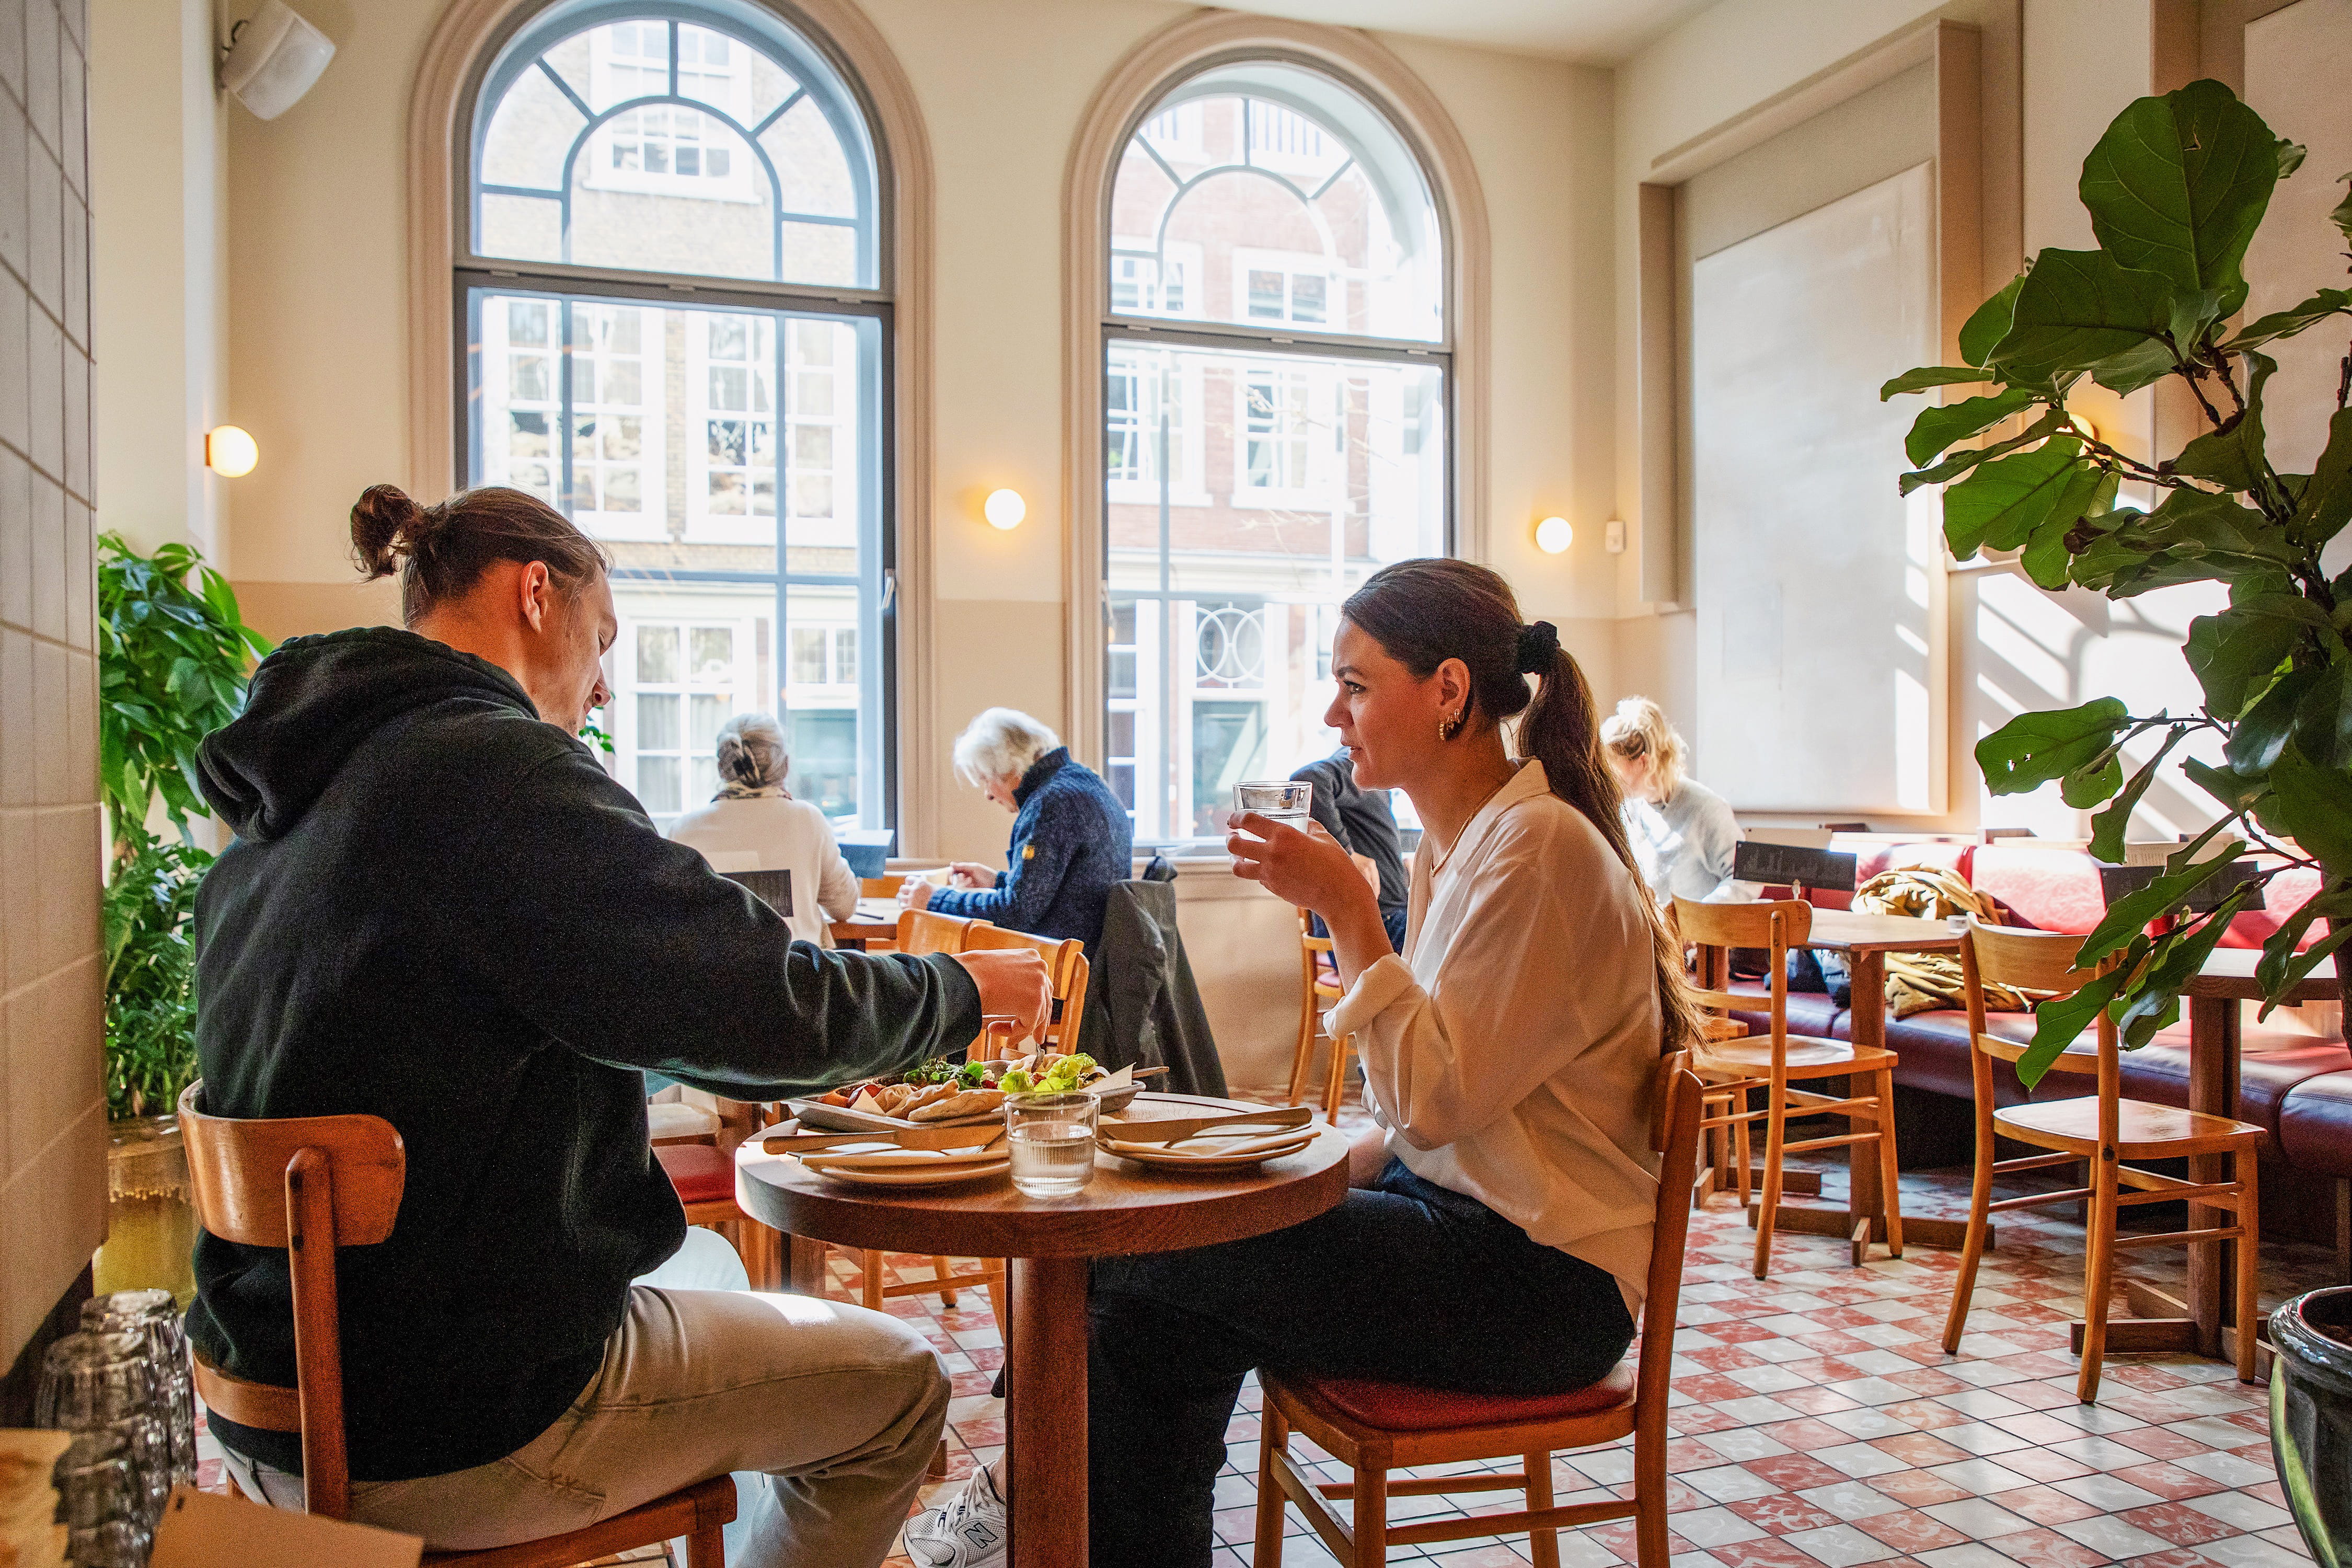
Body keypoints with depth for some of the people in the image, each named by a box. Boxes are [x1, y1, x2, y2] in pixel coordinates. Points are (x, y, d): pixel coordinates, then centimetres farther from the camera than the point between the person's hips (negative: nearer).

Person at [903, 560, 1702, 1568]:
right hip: (1460, 1218, 9)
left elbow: (1435, 1098, -21)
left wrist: (1346, 908, -21)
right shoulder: (1451, 847, 11)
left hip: (1540, 1277, -8)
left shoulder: (1540, 847, -18)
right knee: (1162, 1303, -5)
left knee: (1134, 1255, -10)